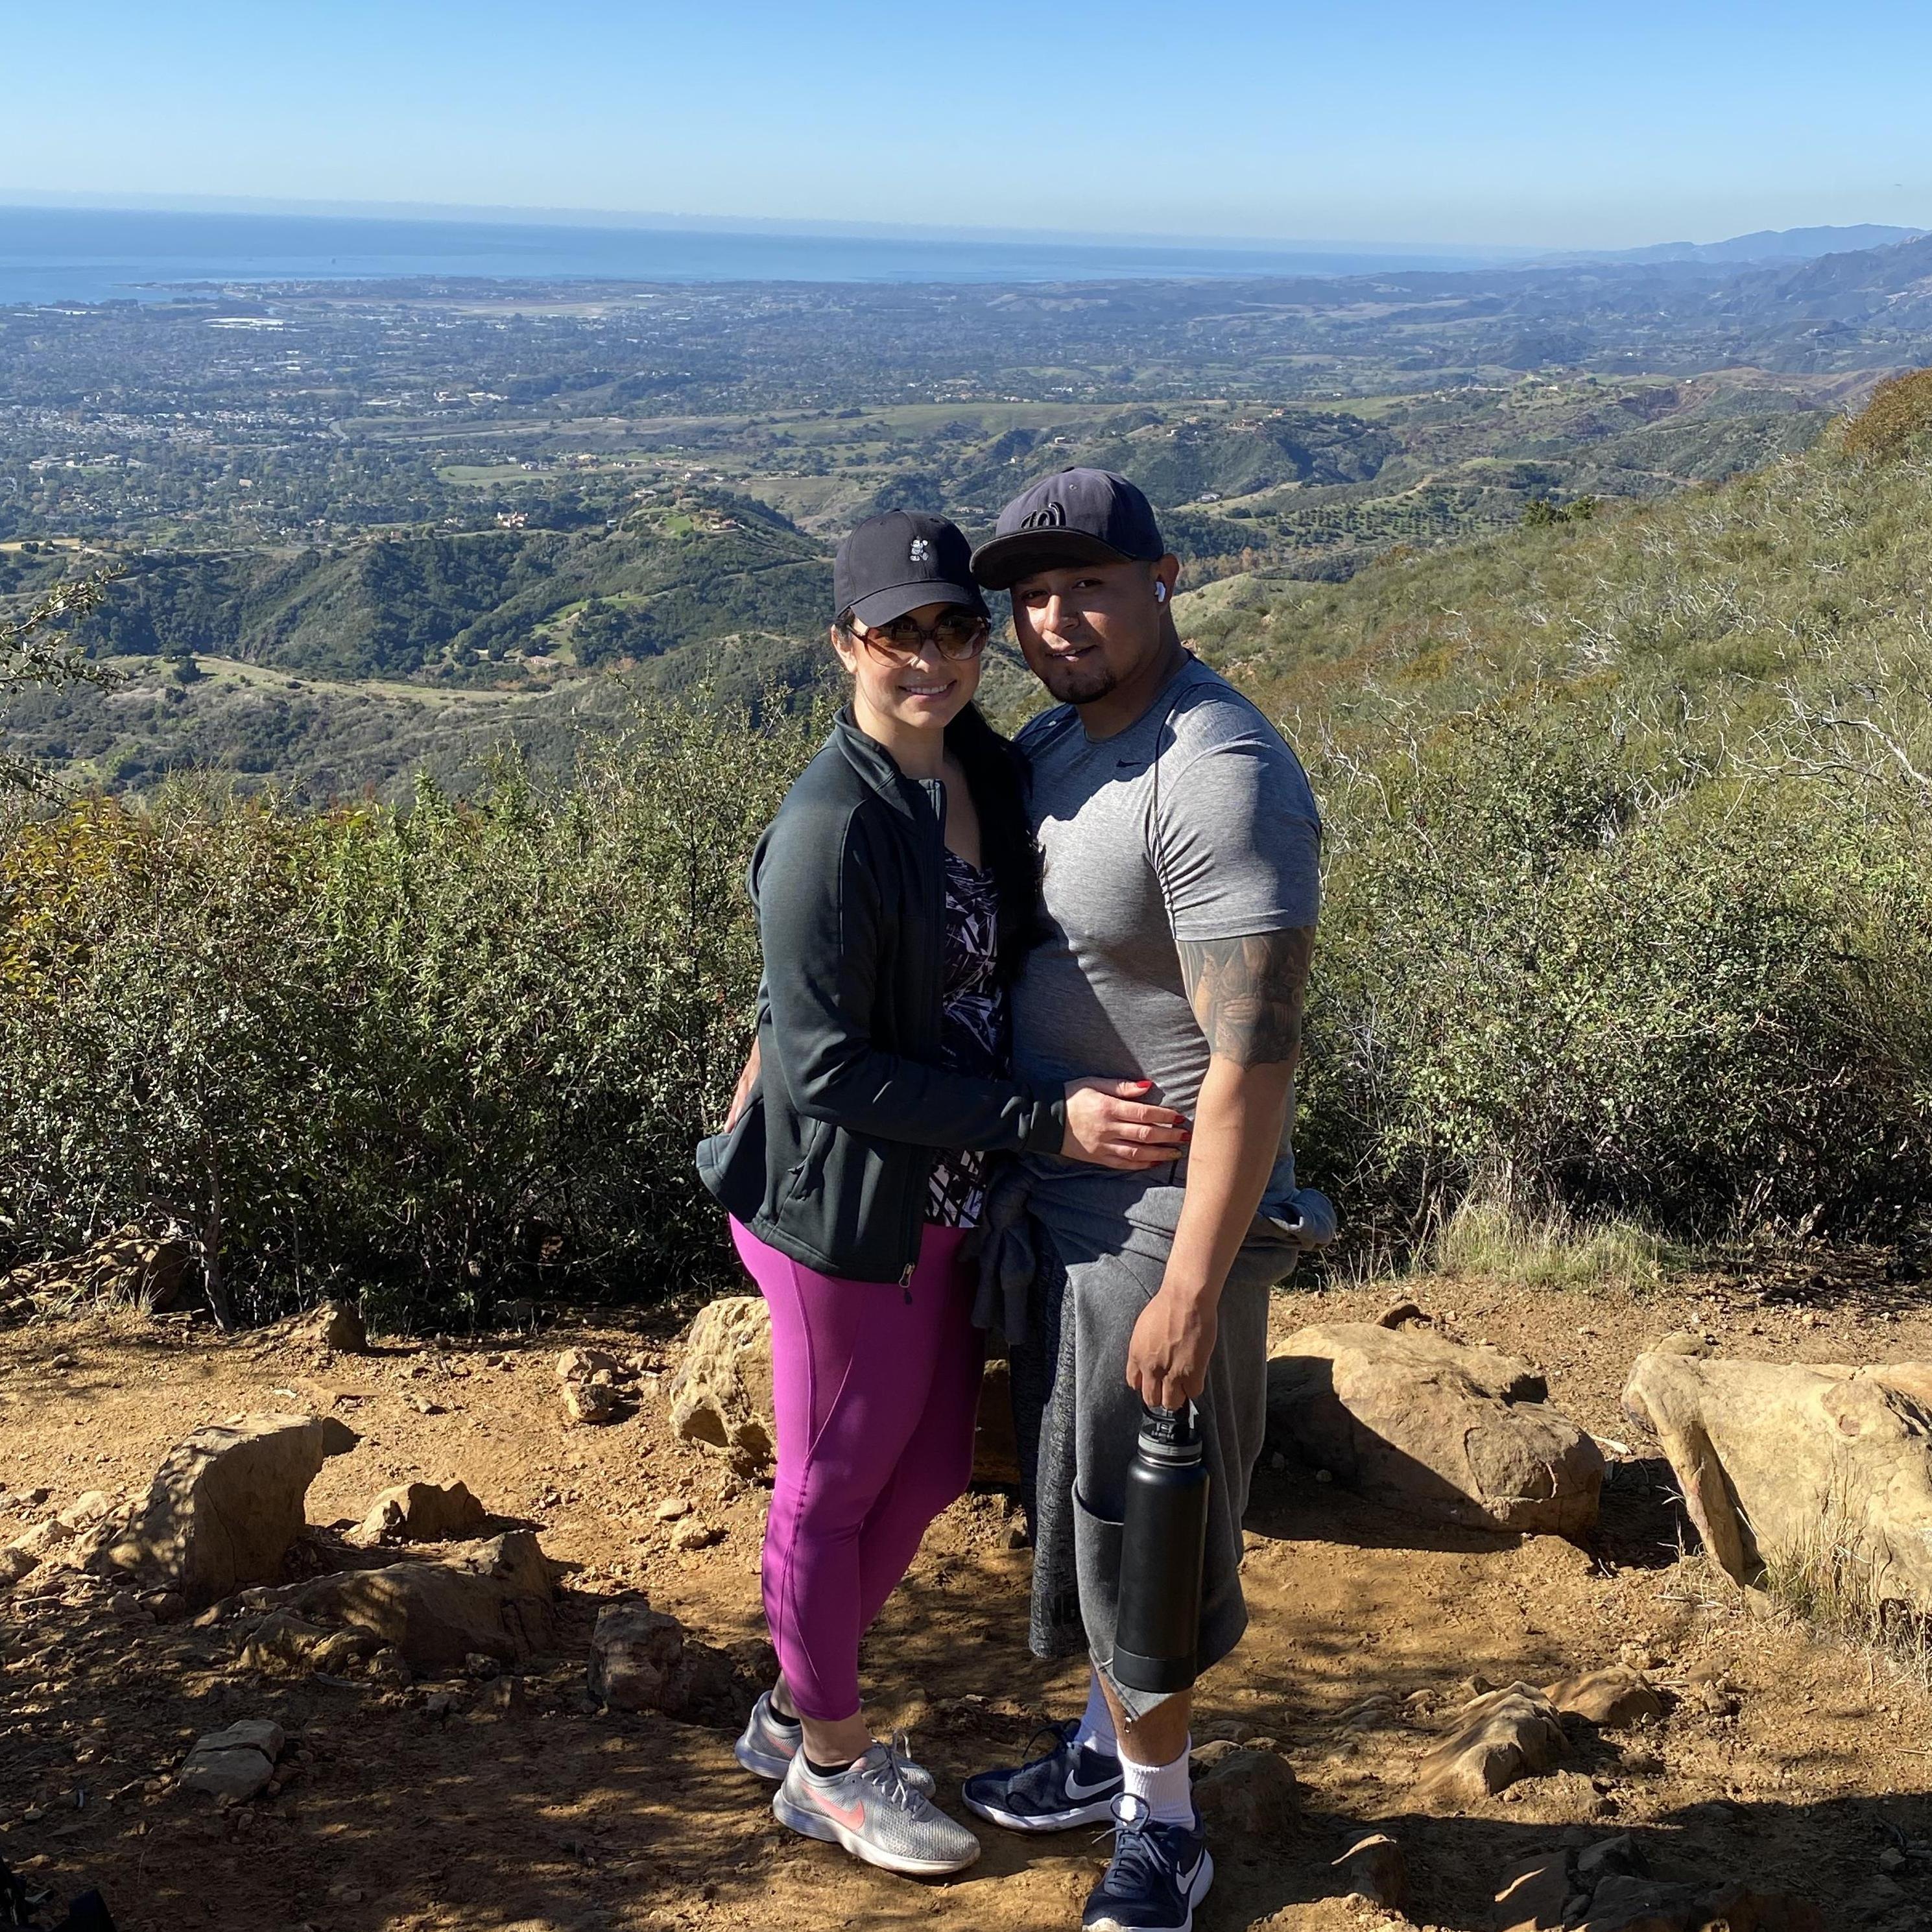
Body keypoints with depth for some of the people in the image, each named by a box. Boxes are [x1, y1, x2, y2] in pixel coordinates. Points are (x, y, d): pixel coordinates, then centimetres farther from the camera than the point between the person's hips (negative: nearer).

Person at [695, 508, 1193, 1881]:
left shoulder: (992, 772, 0)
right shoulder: (833, 829, -24)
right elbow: (826, 1065, -24)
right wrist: (1045, 1121, -25)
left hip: (950, 1193, 8)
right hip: (848, 1209, -8)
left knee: (931, 1467, 20)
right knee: (836, 1487, 12)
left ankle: (796, 1710, 42)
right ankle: (831, 1765, 34)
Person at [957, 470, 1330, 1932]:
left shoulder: (1221, 779, -24)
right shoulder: (1052, 744, 6)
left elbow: (1256, 1054, -27)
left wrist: (1194, 1285, -27)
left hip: (1163, 1220, -9)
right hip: (1053, 1196, 9)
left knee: (1134, 1523, 6)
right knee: (1080, 1498, 22)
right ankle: (1109, 1750, 43)